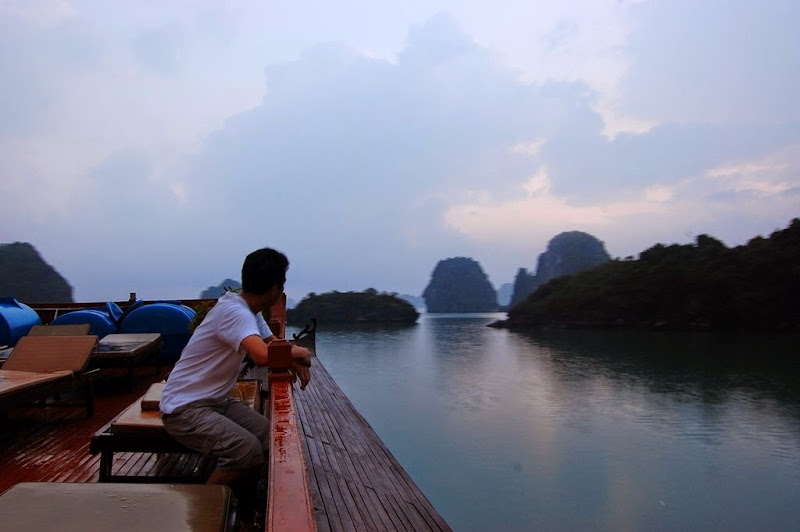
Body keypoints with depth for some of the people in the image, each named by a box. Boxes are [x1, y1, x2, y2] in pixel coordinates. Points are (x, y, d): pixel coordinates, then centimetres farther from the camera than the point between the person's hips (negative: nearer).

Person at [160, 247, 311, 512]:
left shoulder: (252, 312, 4)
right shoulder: (234, 311, -26)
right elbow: (264, 354, -42)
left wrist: (295, 362, -4)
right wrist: (295, 352, -20)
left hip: (217, 401, 9)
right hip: (184, 408, -9)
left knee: (270, 436, -5)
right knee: (247, 449, -27)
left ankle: (240, 507, 14)